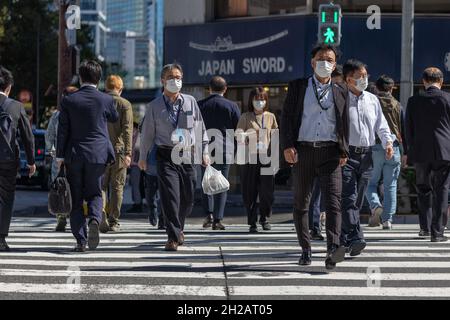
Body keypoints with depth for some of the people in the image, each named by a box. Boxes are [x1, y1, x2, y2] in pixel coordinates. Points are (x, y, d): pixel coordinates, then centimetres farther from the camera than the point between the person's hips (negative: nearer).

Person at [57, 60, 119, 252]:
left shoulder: (68, 101, -2)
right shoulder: (106, 100, -3)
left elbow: (63, 130, -1)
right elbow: (114, 118, 18)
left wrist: (60, 156, 3)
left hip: (74, 156, 0)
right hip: (98, 154, 0)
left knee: (76, 199, 7)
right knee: (95, 193, 13)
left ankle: (80, 240, 2)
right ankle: (94, 219, -18)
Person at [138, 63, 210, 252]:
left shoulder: (190, 102, 7)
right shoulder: (155, 106, 4)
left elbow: (200, 128, 11)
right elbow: (147, 133, 11)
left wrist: (204, 152, 7)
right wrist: (143, 157, 13)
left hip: (188, 154, 2)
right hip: (166, 156, -2)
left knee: (188, 198, 9)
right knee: (170, 196, -13)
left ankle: (178, 228, 33)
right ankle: (173, 237, -10)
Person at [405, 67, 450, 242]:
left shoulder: (414, 101, 2)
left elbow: (408, 129, 5)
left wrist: (411, 151, 14)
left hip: (420, 151, 2)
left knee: (424, 189, 17)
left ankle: (425, 227, 17)